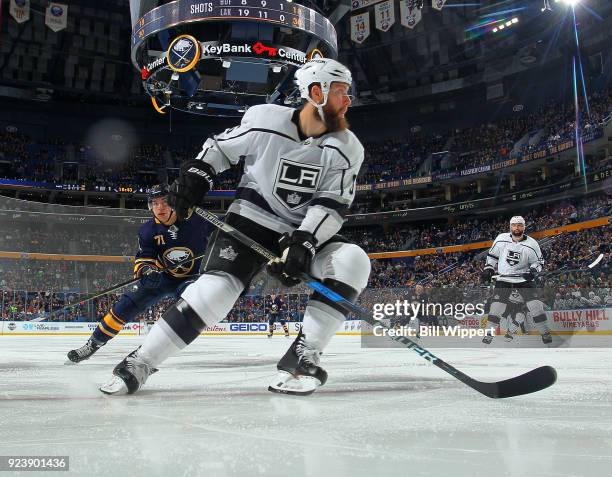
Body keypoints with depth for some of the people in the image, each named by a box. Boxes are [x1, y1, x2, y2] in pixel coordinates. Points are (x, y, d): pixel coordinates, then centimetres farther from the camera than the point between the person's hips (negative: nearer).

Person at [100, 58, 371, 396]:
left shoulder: (347, 149, -8)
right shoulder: (265, 121, -13)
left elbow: (332, 205, -12)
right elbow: (221, 146, 3)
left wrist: (304, 242, -26)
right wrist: (196, 175, -9)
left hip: (307, 229, 3)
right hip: (252, 216, -3)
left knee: (352, 261, -23)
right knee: (218, 286, -22)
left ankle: (301, 357, -18)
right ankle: (140, 361, -8)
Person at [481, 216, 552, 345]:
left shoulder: (531, 244, -8)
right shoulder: (501, 239, -4)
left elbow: (538, 261, 2)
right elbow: (492, 255, 10)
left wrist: (533, 271, -17)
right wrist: (488, 269, 2)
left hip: (524, 278, 0)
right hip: (503, 278, 1)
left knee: (534, 304, -10)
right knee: (496, 305, -9)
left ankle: (545, 332, 4)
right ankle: (490, 332, 4)